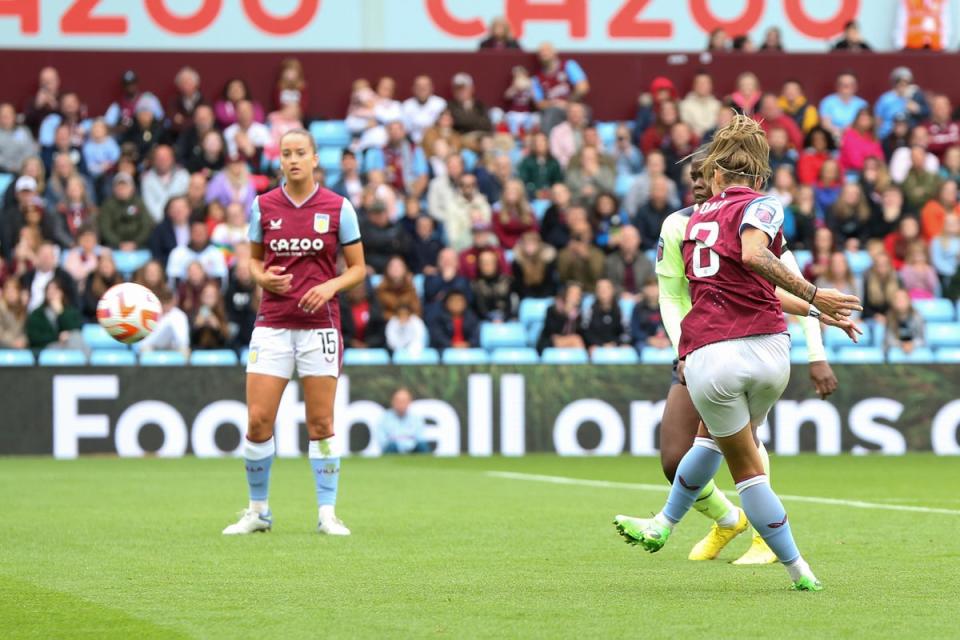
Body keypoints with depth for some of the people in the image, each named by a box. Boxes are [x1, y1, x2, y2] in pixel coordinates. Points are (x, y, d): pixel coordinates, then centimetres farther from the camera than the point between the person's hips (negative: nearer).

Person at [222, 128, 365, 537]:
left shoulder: (338, 208, 0)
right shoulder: (263, 206, 4)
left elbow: (357, 268, 5)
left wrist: (331, 286, -14)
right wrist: (263, 277, -6)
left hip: (319, 324, -1)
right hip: (272, 323, 1)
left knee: (321, 424, 0)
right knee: (258, 422, -4)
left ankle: (327, 514, 8)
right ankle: (257, 512, 10)